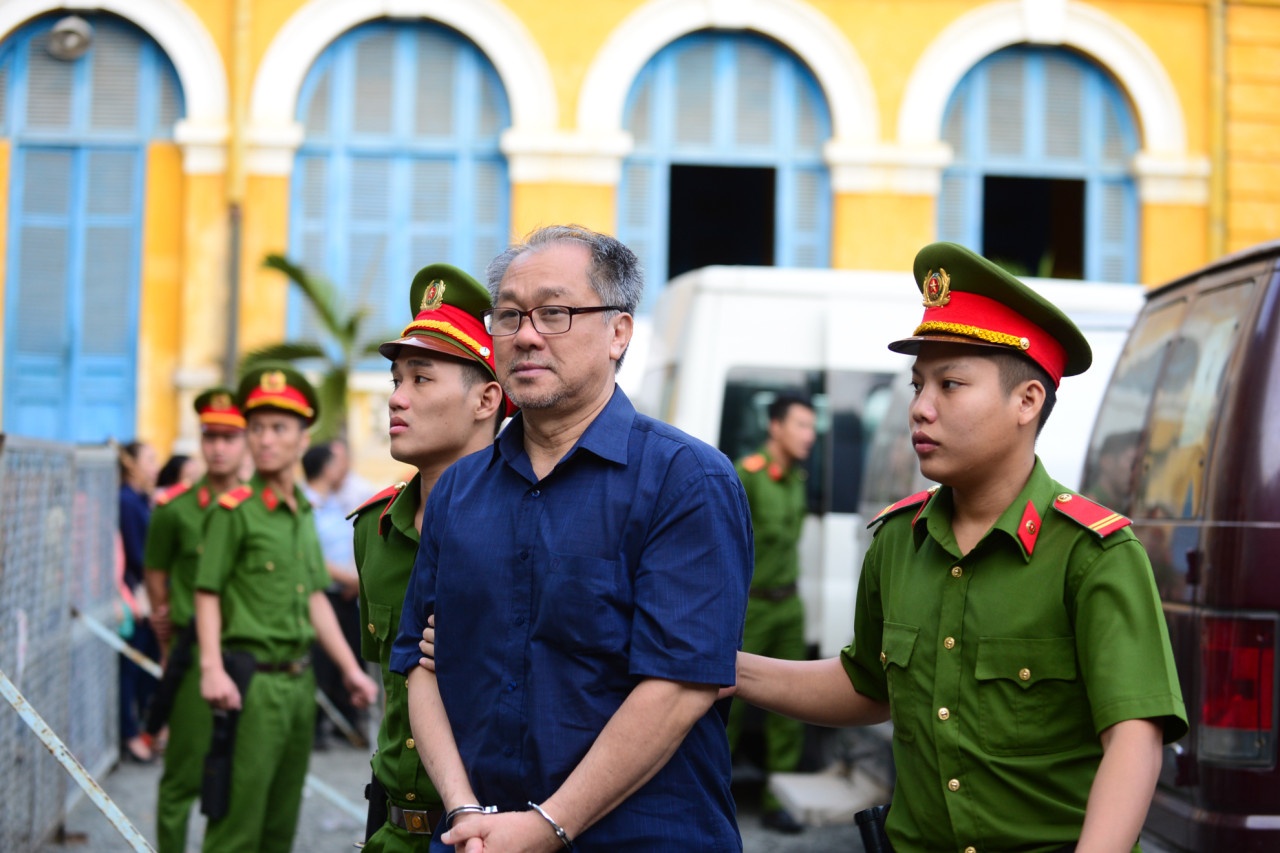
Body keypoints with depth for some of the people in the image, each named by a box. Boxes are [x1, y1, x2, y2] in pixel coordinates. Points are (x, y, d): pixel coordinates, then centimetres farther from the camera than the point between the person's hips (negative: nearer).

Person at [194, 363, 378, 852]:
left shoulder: (304, 514, 14)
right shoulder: (234, 510, -7)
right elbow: (207, 593, -10)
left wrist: (350, 668, 15)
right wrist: (212, 668, -21)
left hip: (300, 679, 7)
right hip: (252, 679, -7)